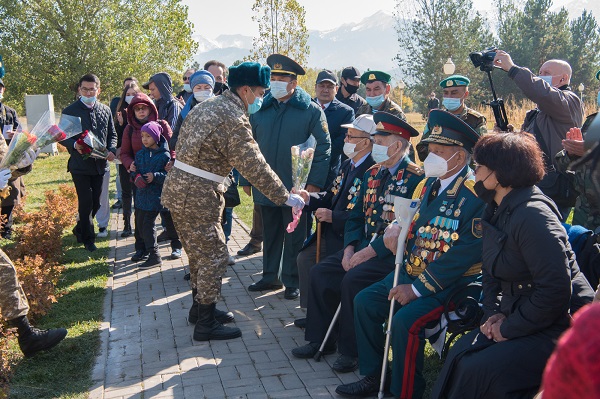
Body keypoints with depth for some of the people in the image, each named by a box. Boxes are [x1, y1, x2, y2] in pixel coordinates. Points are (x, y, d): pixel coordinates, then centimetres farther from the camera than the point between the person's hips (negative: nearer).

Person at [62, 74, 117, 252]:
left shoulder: (105, 110, 9)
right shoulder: (70, 111, -3)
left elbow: (112, 134, 13)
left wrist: (112, 150, -6)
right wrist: (74, 145, -22)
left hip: (100, 164, 4)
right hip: (80, 165, -4)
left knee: (96, 203, 12)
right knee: (86, 203, -4)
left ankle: (80, 230, 35)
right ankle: (88, 238, 12)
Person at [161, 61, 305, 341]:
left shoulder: (206, 107, 13)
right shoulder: (233, 119, -18)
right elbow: (254, 166, -20)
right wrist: (285, 197, -13)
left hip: (178, 189, 10)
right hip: (198, 196, -10)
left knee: (200, 253, 22)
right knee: (214, 257, 1)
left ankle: (200, 307, 36)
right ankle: (206, 324, 10)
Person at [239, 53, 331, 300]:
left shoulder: (311, 110, -5)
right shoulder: (260, 109, 4)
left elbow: (324, 146, -7)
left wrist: (315, 181, -13)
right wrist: (245, 178, 6)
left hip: (296, 187, -4)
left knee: (294, 236, 7)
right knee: (270, 233, 16)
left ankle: (292, 281, 20)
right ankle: (270, 276, 30)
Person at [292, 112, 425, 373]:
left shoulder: (415, 179, -13)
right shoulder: (372, 175, 12)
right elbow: (356, 217, 14)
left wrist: (371, 251, -20)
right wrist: (350, 248, -3)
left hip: (392, 252, -8)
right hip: (363, 246, 8)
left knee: (352, 280, -27)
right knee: (320, 272, -5)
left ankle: (351, 350, -8)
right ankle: (319, 339, 9)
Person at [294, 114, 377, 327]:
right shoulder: (347, 165, 10)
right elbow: (330, 196, 16)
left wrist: (333, 217, -25)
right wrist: (309, 198, -3)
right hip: (330, 233, 10)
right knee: (305, 257, 13)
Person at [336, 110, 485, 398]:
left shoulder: (475, 195, -19)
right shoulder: (429, 185, 8)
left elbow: (465, 253, -25)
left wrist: (417, 288, -23)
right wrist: (396, 232, -8)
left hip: (451, 284, -9)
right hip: (411, 271, 9)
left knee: (405, 320, -27)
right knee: (364, 301, 3)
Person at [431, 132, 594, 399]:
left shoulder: (533, 215, -22)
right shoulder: (496, 211, 8)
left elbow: (554, 292, -25)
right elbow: (491, 270, 17)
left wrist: (508, 330, -16)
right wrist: (494, 312, 1)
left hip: (556, 329, -8)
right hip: (516, 317, 8)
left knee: (477, 370, -20)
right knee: (460, 354, -11)